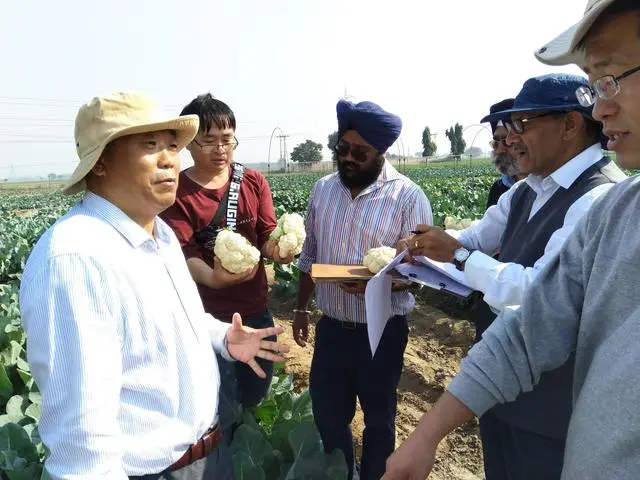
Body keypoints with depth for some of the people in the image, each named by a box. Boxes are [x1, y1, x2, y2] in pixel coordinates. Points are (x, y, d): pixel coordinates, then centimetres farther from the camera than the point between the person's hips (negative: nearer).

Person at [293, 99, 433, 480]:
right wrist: (301, 307, 13)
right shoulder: (323, 189, 2)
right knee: (326, 412, 20)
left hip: (380, 331, -4)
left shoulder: (408, 197, -14)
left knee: (378, 419, 16)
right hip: (330, 327, 5)